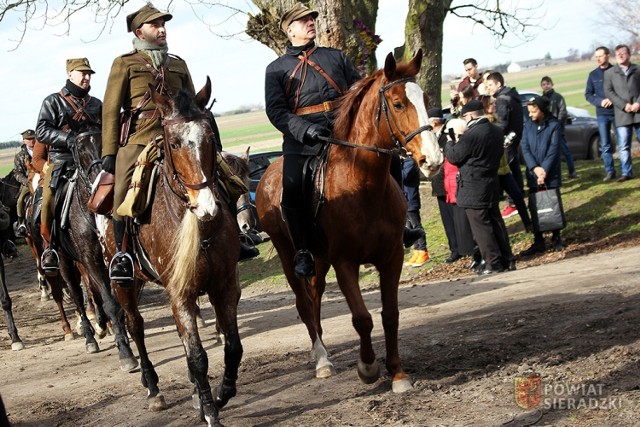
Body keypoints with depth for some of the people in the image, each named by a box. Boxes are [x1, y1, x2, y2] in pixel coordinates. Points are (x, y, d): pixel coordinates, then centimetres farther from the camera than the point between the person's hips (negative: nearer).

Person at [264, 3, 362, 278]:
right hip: (302, 141, -2)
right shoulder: (276, 69, 13)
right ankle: (303, 251, -6)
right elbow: (276, 110, 0)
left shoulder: (337, 57, 22)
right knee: (291, 192, -23)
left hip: (342, 131, 2)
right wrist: (305, 129, -17)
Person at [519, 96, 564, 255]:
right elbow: (525, 148, -1)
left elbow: (553, 150, -11)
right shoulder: (528, 125, 4)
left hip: (551, 175, -3)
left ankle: (556, 238, 18)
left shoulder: (554, 125, -7)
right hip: (533, 174, 3)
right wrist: (535, 168, -14)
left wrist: (544, 170, -19)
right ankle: (538, 242, 11)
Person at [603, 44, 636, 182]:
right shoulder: (609, 73, 10)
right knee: (623, 146, -1)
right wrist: (624, 105, -9)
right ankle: (626, 172, 4)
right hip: (622, 115, 0)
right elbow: (608, 92, 2)